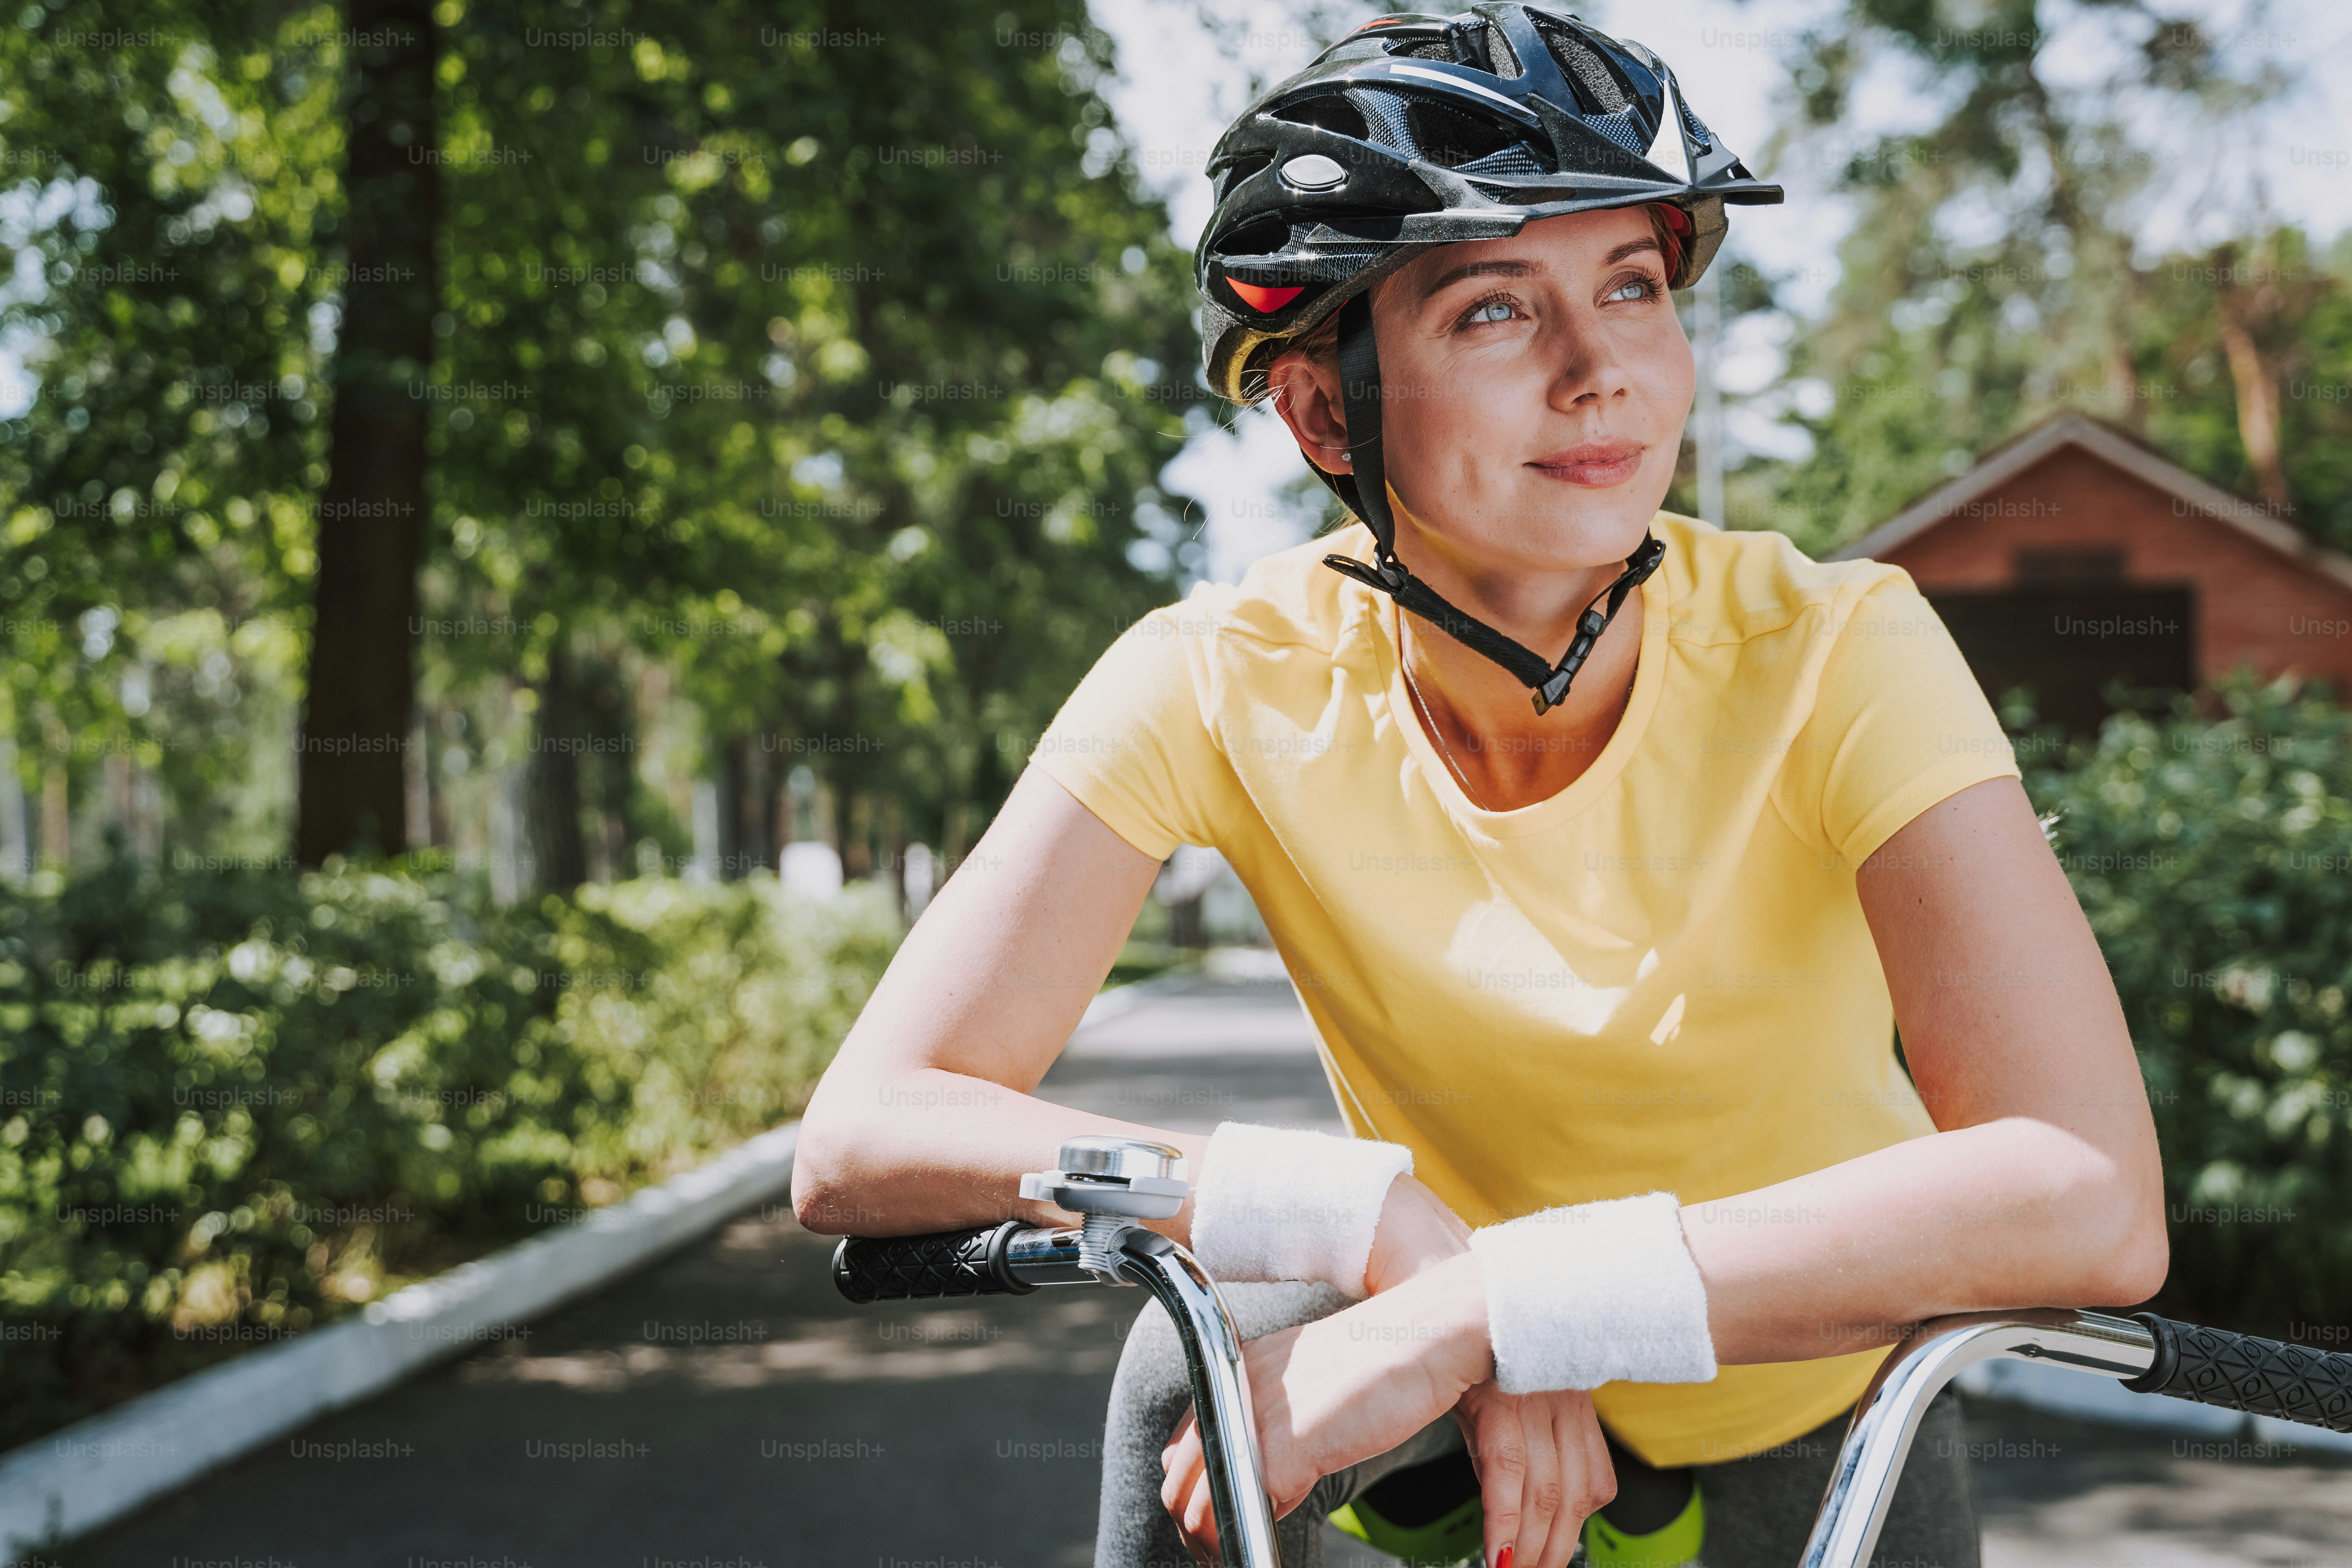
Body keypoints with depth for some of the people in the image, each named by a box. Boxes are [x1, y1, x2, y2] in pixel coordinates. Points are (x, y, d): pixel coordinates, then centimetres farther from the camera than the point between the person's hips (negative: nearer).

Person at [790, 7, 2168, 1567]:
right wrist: (1377, 1213, -40)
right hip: (1458, 1412, 0)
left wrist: (1477, 1305, -44)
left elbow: (2091, 1200, -38)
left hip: (1810, 1437, 0)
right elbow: (862, 1137, -28)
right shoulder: (1229, 683, -22)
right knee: (1201, 1367, -23)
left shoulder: (1830, 650, -26)